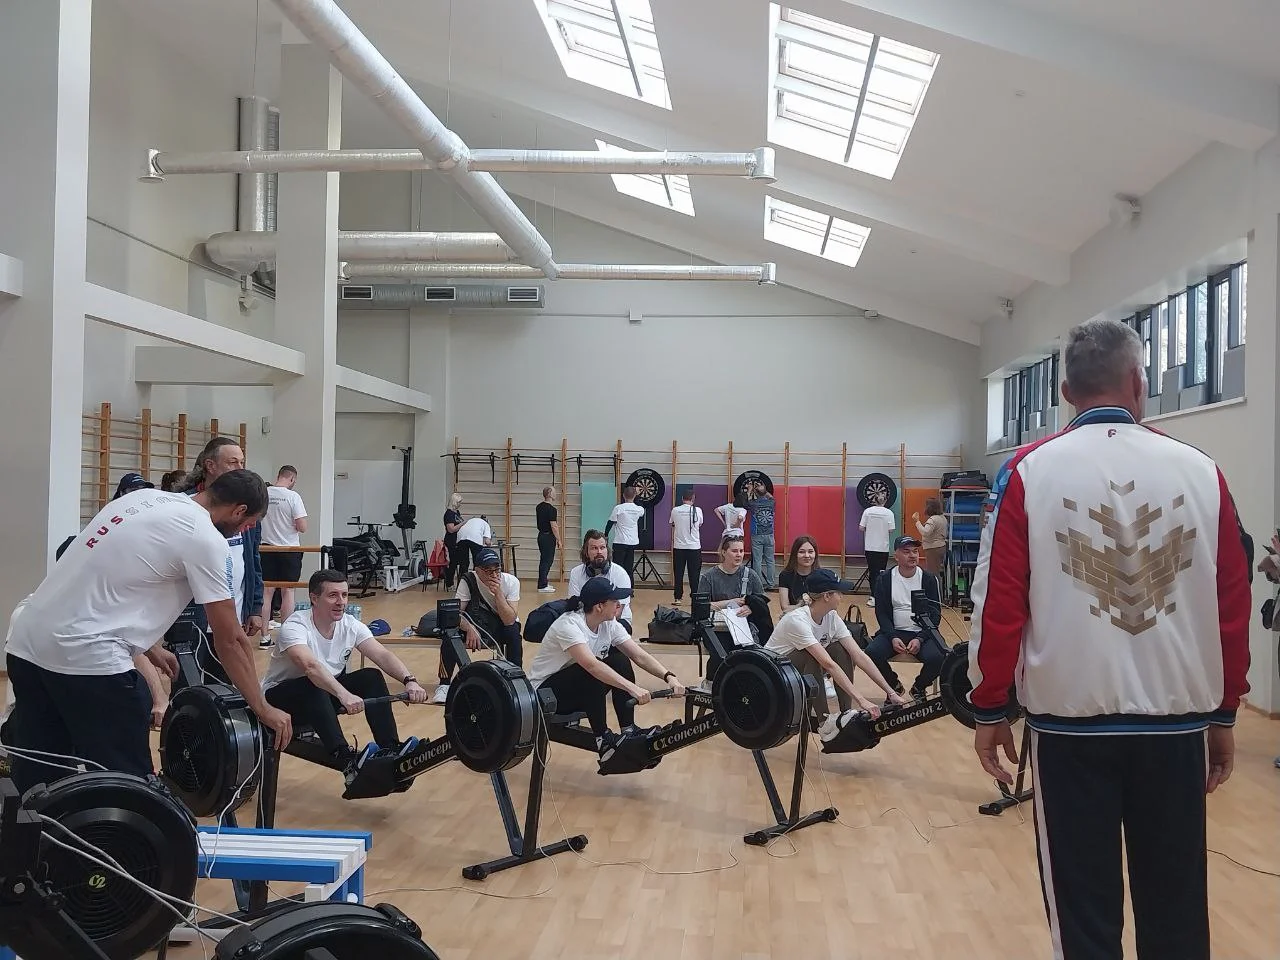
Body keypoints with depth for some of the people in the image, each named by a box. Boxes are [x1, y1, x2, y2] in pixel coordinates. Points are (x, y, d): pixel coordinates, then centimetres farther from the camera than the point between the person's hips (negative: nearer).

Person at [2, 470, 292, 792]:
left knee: (37, 782, 19)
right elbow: (230, 639, -4)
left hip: (26, 640, 9)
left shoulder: (147, 498, 17)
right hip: (84, 655, -9)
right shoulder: (205, 538, -8)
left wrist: (149, 646, 35)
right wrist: (263, 709, 4)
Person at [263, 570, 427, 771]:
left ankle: (391, 749, -23)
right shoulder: (294, 627, -27)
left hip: (329, 691, 6)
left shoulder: (351, 625, -9)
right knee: (315, 687, -37)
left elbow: (383, 656, -20)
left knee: (372, 677, -17)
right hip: (281, 695, -6)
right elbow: (310, 666, -46)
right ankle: (346, 758, -46)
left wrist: (409, 680, -39)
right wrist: (344, 695, -61)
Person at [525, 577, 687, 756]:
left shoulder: (609, 624, -7)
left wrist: (669, 676, -28)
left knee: (620, 659, -11)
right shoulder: (569, 625, -30)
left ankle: (629, 730, -7)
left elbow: (640, 656, -11)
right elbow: (591, 665, -44)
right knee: (594, 674, -32)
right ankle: (603, 740, -20)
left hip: (578, 690, 8)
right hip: (544, 693, -8)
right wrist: (632, 688, -51)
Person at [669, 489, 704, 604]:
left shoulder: (675, 511, -3)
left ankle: (678, 598, 8)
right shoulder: (698, 511, -5)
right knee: (694, 574, 4)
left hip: (678, 547, 1)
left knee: (679, 574, 7)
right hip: (694, 546, -1)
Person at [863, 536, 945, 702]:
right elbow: (881, 613, 1)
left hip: (922, 633, -1)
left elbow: (935, 614, -2)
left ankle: (919, 688, 6)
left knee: (937, 658, -30)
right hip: (894, 632, 1)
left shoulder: (929, 580, 0)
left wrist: (919, 639, -17)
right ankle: (894, 685, 5)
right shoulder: (885, 580, 2)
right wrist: (893, 637, -16)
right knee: (871, 653, -27)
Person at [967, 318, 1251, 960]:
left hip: (1071, 721, -2)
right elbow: (1233, 606, 3)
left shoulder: (1029, 471, -7)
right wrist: (1223, 716, 14)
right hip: (1177, 721, 2)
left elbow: (998, 601, -7)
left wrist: (989, 711, 3)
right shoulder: (1201, 472, -1)